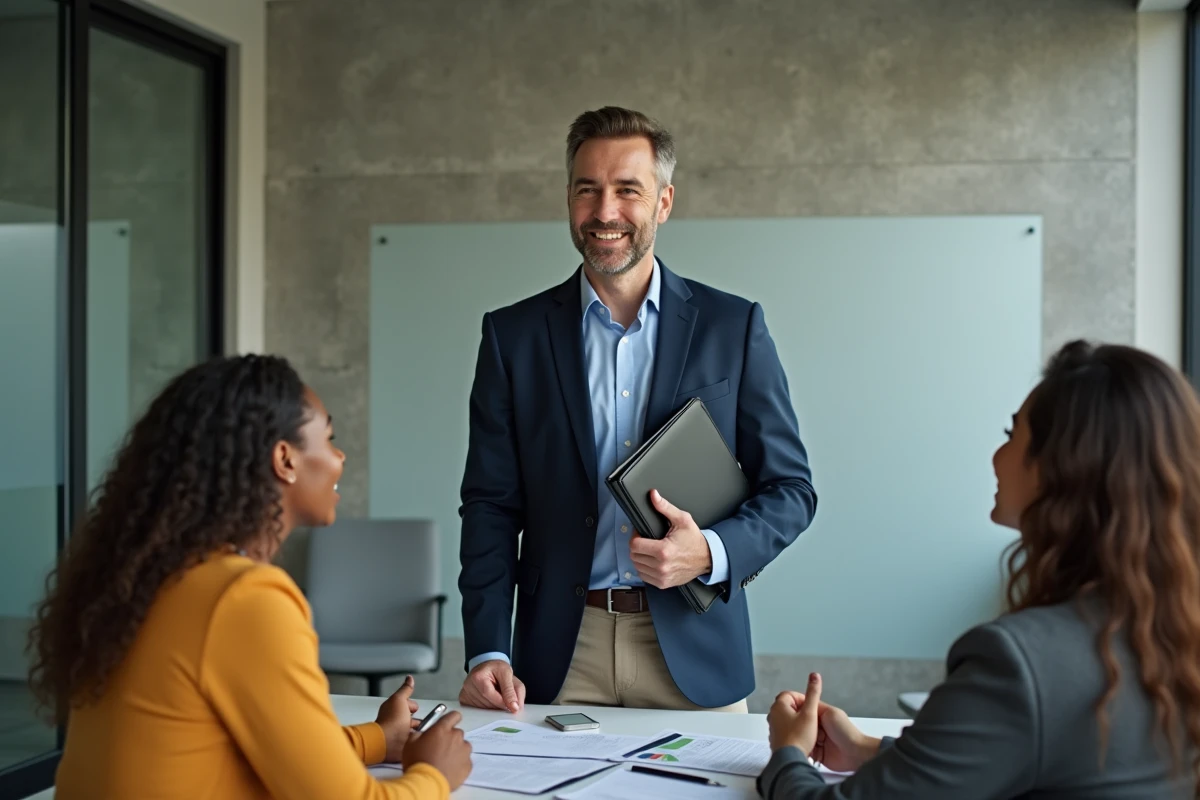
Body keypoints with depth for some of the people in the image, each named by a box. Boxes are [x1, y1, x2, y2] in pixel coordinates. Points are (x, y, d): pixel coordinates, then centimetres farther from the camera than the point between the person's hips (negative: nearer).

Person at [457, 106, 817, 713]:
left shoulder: (734, 327, 1)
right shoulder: (513, 335, 3)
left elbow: (791, 489, 3)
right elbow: (490, 506, 2)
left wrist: (711, 553, -16)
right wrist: (488, 652, -8)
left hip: (694, 655, 0)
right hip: (560, 658, 0)